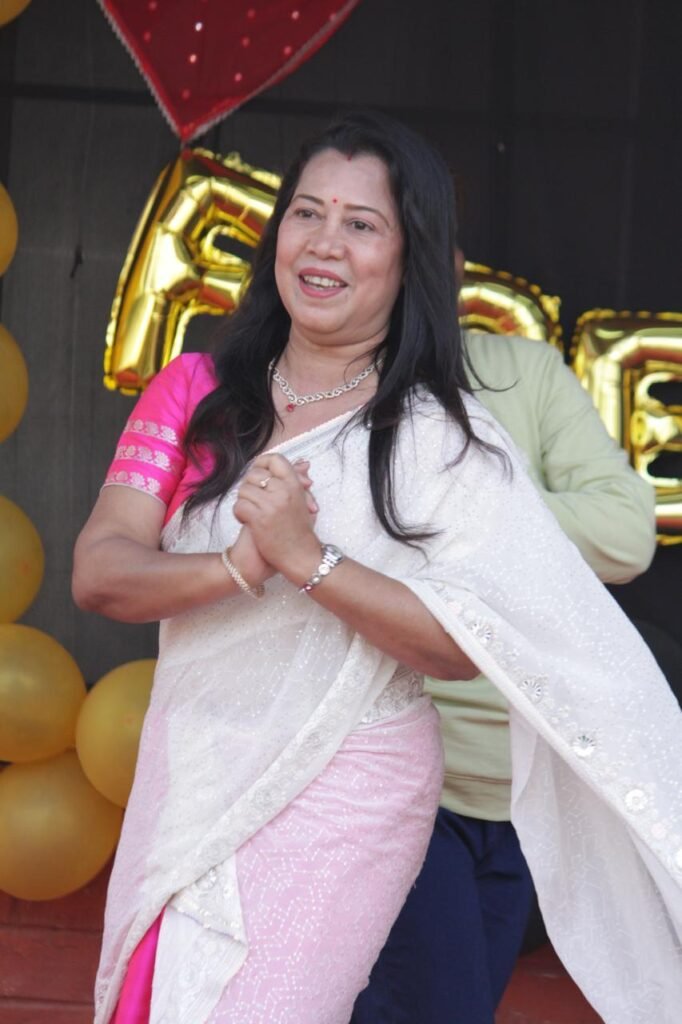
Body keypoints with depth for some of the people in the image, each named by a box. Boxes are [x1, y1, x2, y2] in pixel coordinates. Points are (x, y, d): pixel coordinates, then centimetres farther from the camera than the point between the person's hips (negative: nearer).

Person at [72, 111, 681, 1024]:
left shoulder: (442, 440, -8)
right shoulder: (195, 394, 2)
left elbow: (466, 646, -15)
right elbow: (97, 573, -7)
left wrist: (307, 558, -26)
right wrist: (240, 567, -26)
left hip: (340, 806, -4)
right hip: (186, 780, 4)